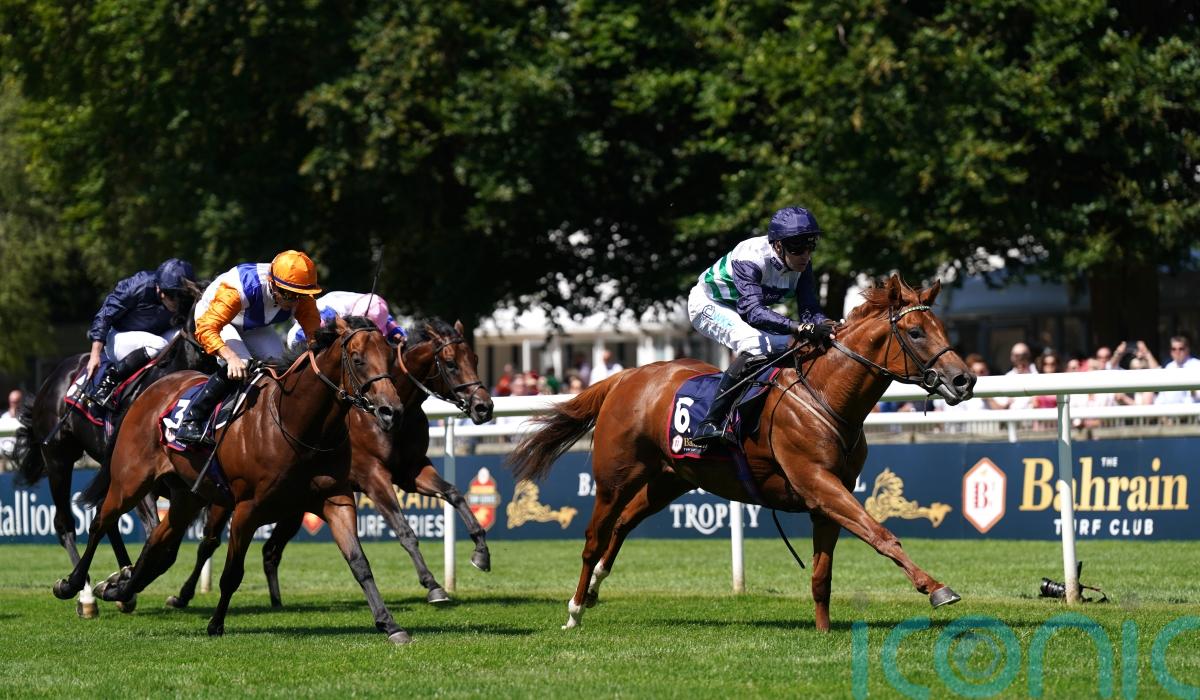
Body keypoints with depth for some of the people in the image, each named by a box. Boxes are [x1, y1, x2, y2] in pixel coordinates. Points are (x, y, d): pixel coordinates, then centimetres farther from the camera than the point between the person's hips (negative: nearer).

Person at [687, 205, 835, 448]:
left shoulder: (801, 263, -16)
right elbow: (752, 311, -49)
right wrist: (800, 327, -62)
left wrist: (826, 328, -44)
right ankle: (709, 424, -34)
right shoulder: (750, 258, -37)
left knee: (802, 344, -10)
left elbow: (810, 309, -19)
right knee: (755, 344, -34)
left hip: (744, 309, 8)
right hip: (708, 305, -8)